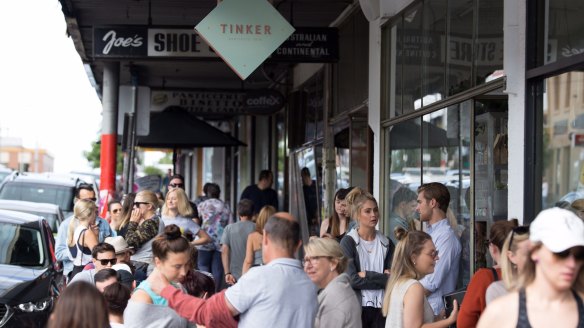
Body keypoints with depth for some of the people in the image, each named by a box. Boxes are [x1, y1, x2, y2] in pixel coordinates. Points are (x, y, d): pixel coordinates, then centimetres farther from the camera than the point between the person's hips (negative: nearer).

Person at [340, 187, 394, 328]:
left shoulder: (386, 243, 8)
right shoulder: (348, 242, -4)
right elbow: (352, 280, -14)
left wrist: (367, 275, -10)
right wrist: (382, 278, -9)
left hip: (381, 307, 3)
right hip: (357, 307, -3)